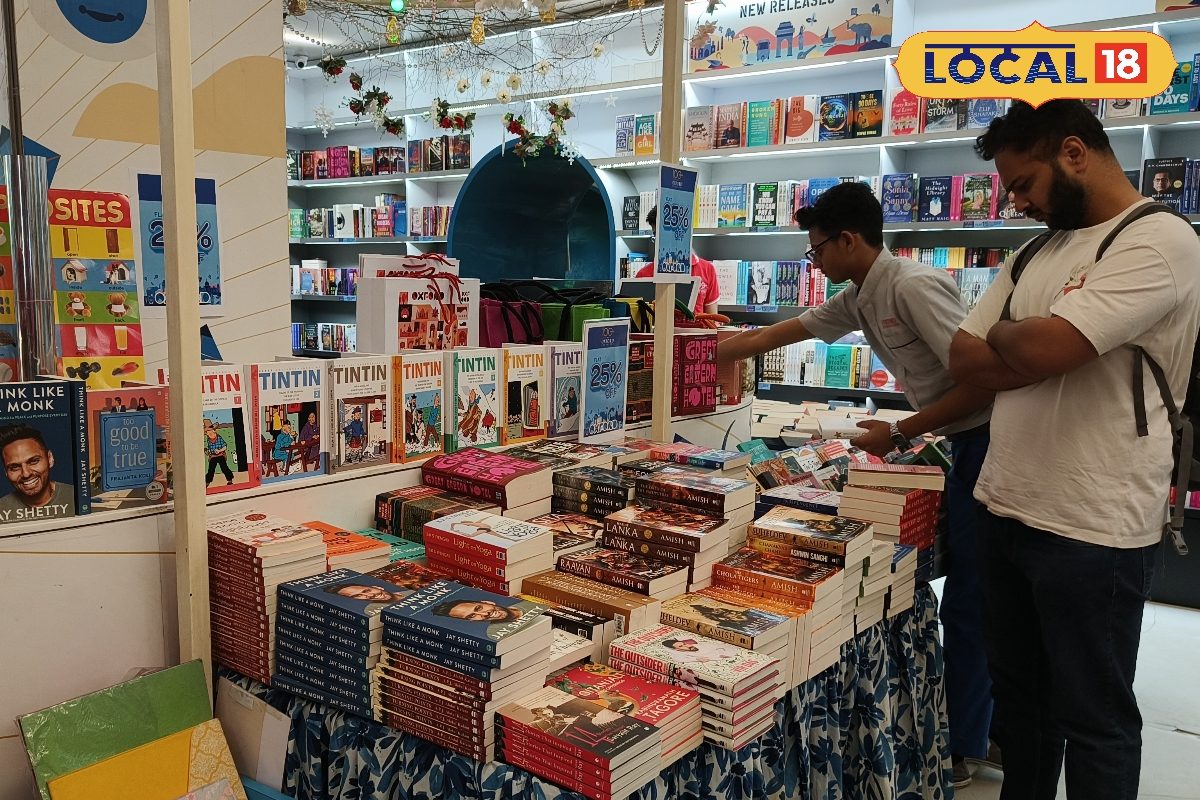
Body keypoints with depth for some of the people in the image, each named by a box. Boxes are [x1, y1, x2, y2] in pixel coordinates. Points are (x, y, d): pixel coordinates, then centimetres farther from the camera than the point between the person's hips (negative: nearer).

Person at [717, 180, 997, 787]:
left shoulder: (914, 287, -20)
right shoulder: (859, 299, 8)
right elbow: (777, 333, 16)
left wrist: (899, 434, -16)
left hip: (990, 440, -9)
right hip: (968, 445, 9)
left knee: (968, 600, 1)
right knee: (978, 596, 17)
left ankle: (957, 751, 15)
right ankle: (993, 728, 32)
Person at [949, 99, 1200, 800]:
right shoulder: (1039, 251, 12)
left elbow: (1040, 349, -25)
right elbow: (967, 361, 6)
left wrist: (1002, 333, -4)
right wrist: (1031, 345, -11)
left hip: (1092, 531, -7)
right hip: (1006, 509, 8)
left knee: (1092, 719, 8)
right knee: (1019, 695, 21)